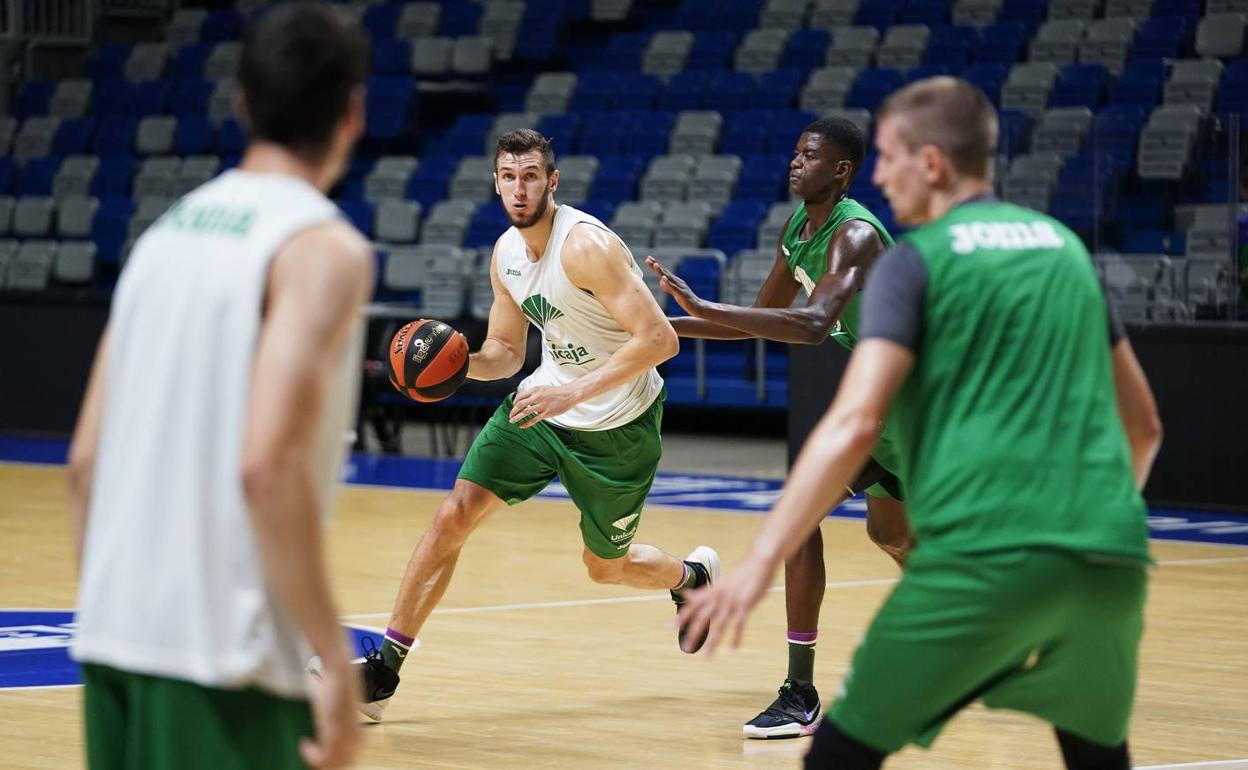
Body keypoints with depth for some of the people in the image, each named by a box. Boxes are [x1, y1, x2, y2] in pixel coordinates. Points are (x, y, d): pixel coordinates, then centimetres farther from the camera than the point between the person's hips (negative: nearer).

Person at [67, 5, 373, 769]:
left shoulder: (168, 232, 13)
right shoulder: (324, 248, -9)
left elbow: (87, 459, 13)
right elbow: (267, 463, -21)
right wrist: (337, 661, -18)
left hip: (117, 633, 7)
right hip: (221, 654, -7)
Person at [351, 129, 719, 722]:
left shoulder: (587, 245, -26)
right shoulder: (506, 255, -1)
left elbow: (659, 339, -30)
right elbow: (505, 353, 11)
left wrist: (575, 391, -36)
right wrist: (462, 362, -12)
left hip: (617, 424, -6)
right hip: (544, 404, 6)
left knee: (606, 566, 10)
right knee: (454, 515, -8)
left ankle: (690, 576, 46)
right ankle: (385, 667, -4)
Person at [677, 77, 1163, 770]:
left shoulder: (916, 261, 3)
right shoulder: (1065, 246, 20)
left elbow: (853, 426, -10)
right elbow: (1143, 424, 26)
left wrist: (760, 565, -12)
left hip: (986, 554, -5)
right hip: (1111, 555, 5)